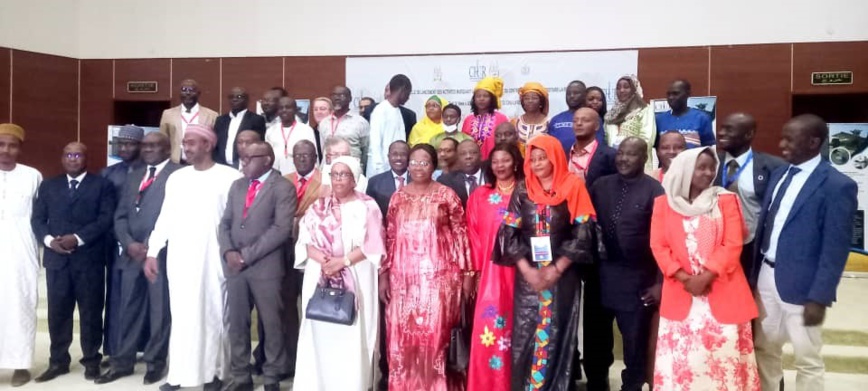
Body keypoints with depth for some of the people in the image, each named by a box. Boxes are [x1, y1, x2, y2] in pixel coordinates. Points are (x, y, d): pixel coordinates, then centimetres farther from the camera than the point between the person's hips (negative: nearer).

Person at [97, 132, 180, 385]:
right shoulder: (134, 176, 19)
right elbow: (120, 216, 15)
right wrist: (129, 244, -2)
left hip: (161, 254, -6)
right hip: (131, 254, 6)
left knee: (159, 311, 4)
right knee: (128, 310, 12)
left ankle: (155, 362, 17)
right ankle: (122, 362, 23)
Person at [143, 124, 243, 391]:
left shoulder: (230, 177, -5)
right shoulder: (176, 178, 10)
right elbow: (165, 218, 12)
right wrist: (152, 252, 8)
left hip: (213, 259, -4)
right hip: (179, 259, 4)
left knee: (213, 314, 5)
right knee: (181, 315, 7)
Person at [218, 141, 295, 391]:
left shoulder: (283, 188, -5)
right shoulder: (237, 186, 15)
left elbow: (281, 229, -14)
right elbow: (225, 223, 13)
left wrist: (247, 255, -14)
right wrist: (228, 252, -6)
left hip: (265, 266, -5)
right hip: (234, 265, 5)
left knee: (271, 324, 3)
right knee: (237, 323, 9)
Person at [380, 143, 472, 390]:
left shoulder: (446, 195, 1)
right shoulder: (398, 197, 9)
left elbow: (460, 235, 0)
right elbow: (389, 238, 10)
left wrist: (466, 273, -3)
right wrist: (383, 275, 6)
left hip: (438, 276, -3)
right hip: (403, 278, 3)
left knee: (434, 333, -3)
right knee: (401, 335, 5)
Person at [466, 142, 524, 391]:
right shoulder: (479, 196, 9)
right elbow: (474, 234, 6)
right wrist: (477, 268, 1)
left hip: (518, 270, -1)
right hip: (490, 271, 1)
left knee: (515, 327, 6)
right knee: (489, 328, 0)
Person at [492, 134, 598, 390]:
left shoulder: (573, 187, -2)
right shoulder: (522, 191, 5)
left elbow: (583, 233, -7)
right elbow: (510, 234, 1)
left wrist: (557, 269, -12)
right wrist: (527, 270, -9)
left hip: (563, 275, -2)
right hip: (528, 275, 2)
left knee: (558, 335, 4)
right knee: (525, 335, 4)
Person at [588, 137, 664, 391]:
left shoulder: (654, 191, -9)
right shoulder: (600, 186, 4)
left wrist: (660, 282, -12)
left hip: (637, 280, -4)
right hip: (600, 275, 4)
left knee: (635, 342, 12)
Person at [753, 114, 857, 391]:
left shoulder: (838, 185, -14)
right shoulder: (779, 174, 8)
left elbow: (835, 249, -15)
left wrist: (819, 298, -16)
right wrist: (754, 273, 9)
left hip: (801, 285, -6)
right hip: (766, 276, 6)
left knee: (807, 360, 8)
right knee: (765, 349, 18)